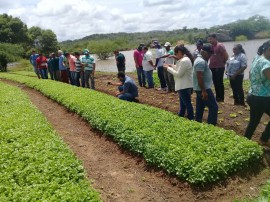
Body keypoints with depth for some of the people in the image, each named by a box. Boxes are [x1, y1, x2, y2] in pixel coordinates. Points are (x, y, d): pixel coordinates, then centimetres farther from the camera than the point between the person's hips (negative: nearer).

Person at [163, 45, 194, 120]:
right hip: (183, 85, 11)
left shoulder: (184, 61, -24)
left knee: (187, 103, 0)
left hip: (185, 86, -11)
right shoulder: (184, 59, 10)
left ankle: (191, 119, 10)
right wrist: (172, 66, 10)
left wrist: (168, 68, -15)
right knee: (183, 103, 24)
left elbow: (178, 74, -24)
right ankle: (181, 116, 39)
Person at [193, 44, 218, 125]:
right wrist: (204, 91, -25)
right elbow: (200, 77, -26)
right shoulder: (201, 62, -19)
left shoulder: (200, 60, 15)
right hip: (204, 89, -11)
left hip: (200, 89, 11)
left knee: (199, 108, 15)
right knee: (214, 107, -6)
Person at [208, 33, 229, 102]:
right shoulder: (211, 46, 10)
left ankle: (221, 98, 7)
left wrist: (223, 62, -1)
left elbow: (226, 55, -13)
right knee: (215, 83, 13)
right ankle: (217, 97, 23)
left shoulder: (220, 45, -11)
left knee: (219, 82, -1)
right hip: (212, 67, 7)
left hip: (219, 67, -7)